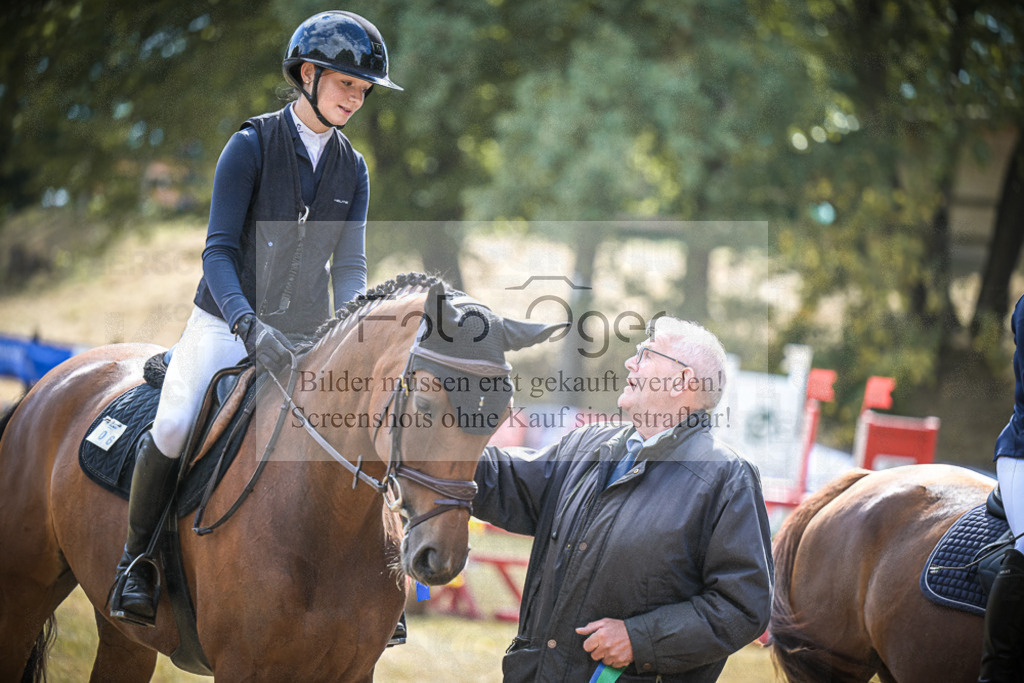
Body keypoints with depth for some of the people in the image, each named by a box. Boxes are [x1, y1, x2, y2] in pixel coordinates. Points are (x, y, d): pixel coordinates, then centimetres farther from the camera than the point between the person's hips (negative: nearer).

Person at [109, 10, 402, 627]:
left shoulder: (353, 169, 7)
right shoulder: (253, 144, -8)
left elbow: (351, 267, 5)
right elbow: (219, 251, -15)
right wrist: (248, 324, -32)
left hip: (305, 333, 4)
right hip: (226, 321, -4)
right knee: (174, 427, -24)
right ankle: (137, 556, -2)